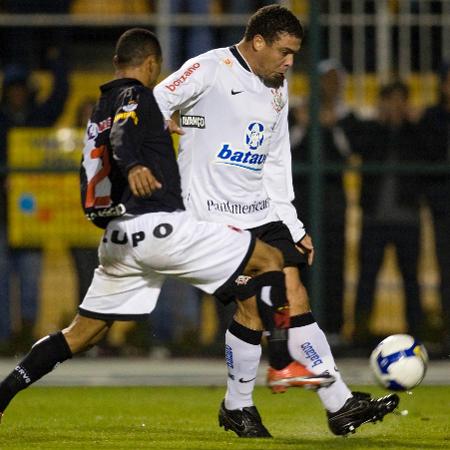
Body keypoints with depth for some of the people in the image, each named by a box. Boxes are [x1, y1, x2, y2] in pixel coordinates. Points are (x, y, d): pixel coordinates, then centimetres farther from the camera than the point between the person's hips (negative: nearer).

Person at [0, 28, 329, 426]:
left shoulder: (99, 112, 24)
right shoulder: (135, 96, -3)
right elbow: (122, 136, -26)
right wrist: (133, 165, -45)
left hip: (118, 239, 9)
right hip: (159, 225, -9)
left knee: (84, 332, 14)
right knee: (270, 259, -1)